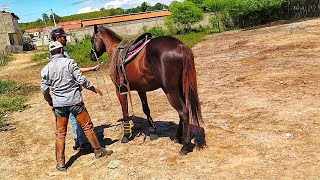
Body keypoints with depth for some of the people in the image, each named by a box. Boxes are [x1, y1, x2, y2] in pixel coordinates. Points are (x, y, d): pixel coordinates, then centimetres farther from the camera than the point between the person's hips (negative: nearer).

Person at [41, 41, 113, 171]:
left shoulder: (46, 69, 2)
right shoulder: (69, 62, -8)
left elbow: (44, 90, 6)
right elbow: (81, 80, -11)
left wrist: (50, 101, 24)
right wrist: (94, 89, 2)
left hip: (59, 104, 3)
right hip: (75, 100, -3)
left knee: (60, 133, 11)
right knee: (87, 126, 11)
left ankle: (60, 163, 14)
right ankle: (98, 151, 23)